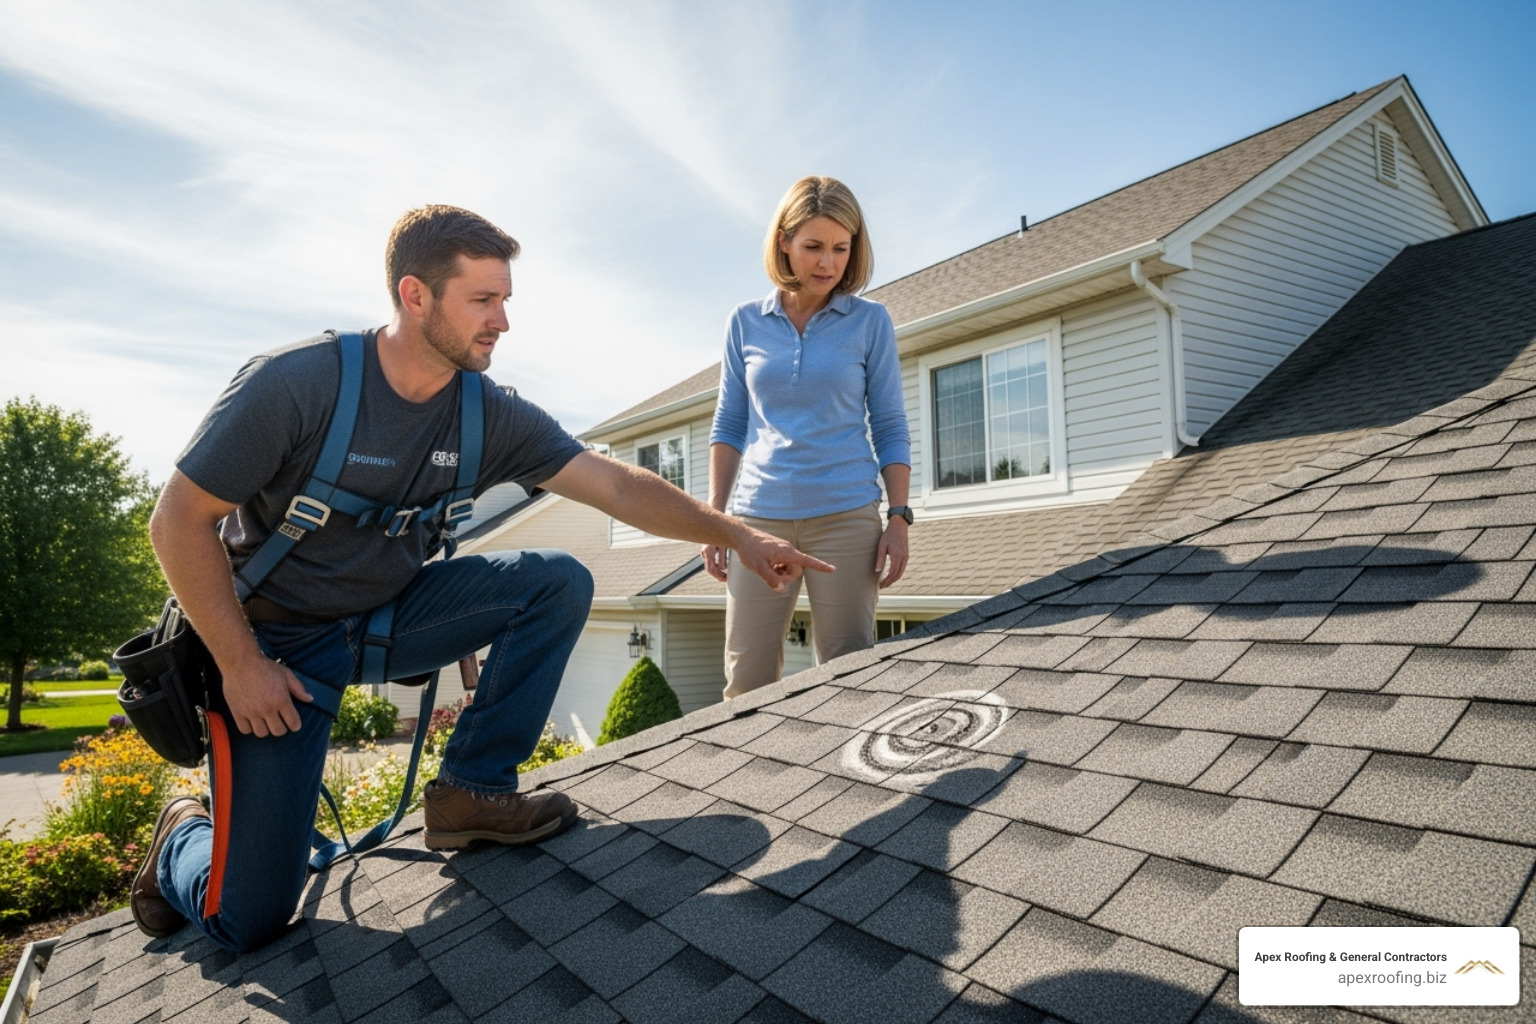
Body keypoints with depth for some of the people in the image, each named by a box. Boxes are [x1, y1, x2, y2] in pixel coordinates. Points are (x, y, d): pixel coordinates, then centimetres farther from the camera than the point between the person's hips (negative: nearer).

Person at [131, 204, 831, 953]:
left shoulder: (492, 414, -10)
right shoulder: (296, 383, -23)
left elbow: (616, 485, -13)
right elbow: (179, 521, -16)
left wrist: (737, 536, -20)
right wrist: (241, 667, -19)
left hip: (391, 610, 5)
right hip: (275, 637, -4)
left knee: (560, 583, -17)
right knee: (250, 918, -8)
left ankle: (471, 788, -5)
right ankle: (184, 837, 29)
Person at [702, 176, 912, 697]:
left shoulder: (870, 321, 4)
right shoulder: (745, 322, 7)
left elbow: (890, 428, 5)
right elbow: (728, 425, 11)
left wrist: (898, 518, -3)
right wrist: (713, 518, 6)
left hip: (846, 517, -1)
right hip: (758, 518, 2)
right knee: (746, 679, 2)